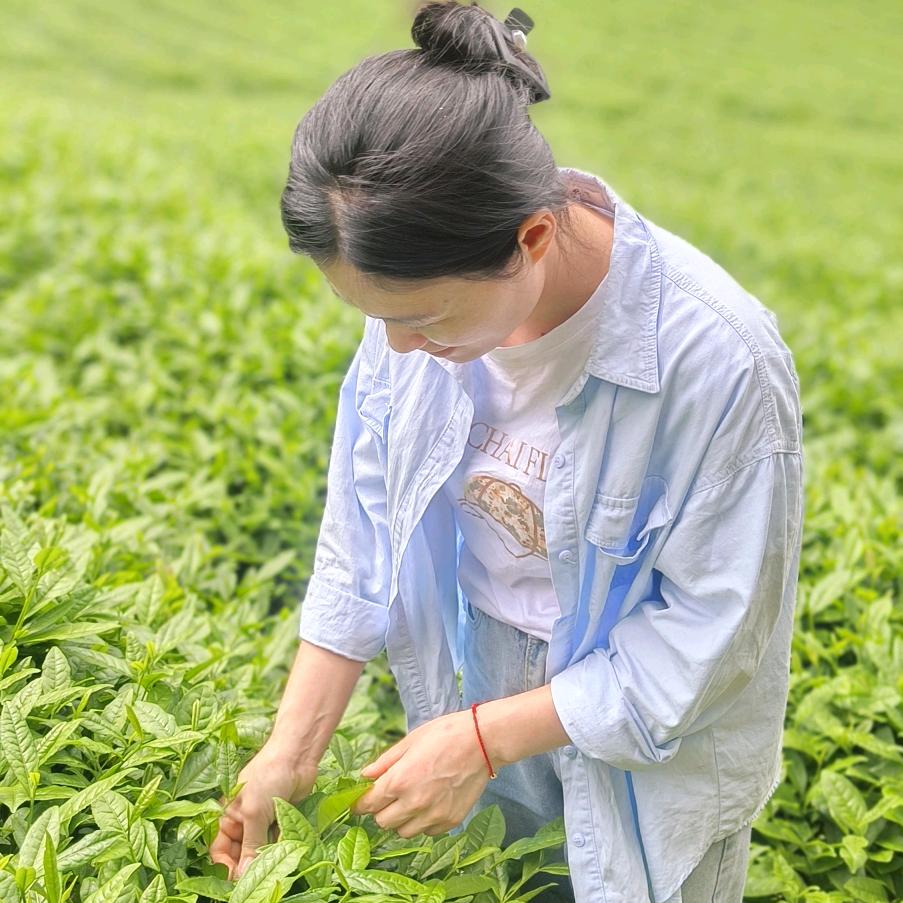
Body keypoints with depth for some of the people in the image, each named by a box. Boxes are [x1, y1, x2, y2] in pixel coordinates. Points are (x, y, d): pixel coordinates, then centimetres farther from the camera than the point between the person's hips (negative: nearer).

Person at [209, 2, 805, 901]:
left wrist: (485, 736, -21)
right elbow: (366, 525, -8)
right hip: (485, 672, 4)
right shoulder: (430, 286, -18)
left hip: (652, 736, -4)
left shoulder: (716, 361, -32)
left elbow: (714, 626, -22)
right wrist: (294, 744, -9)